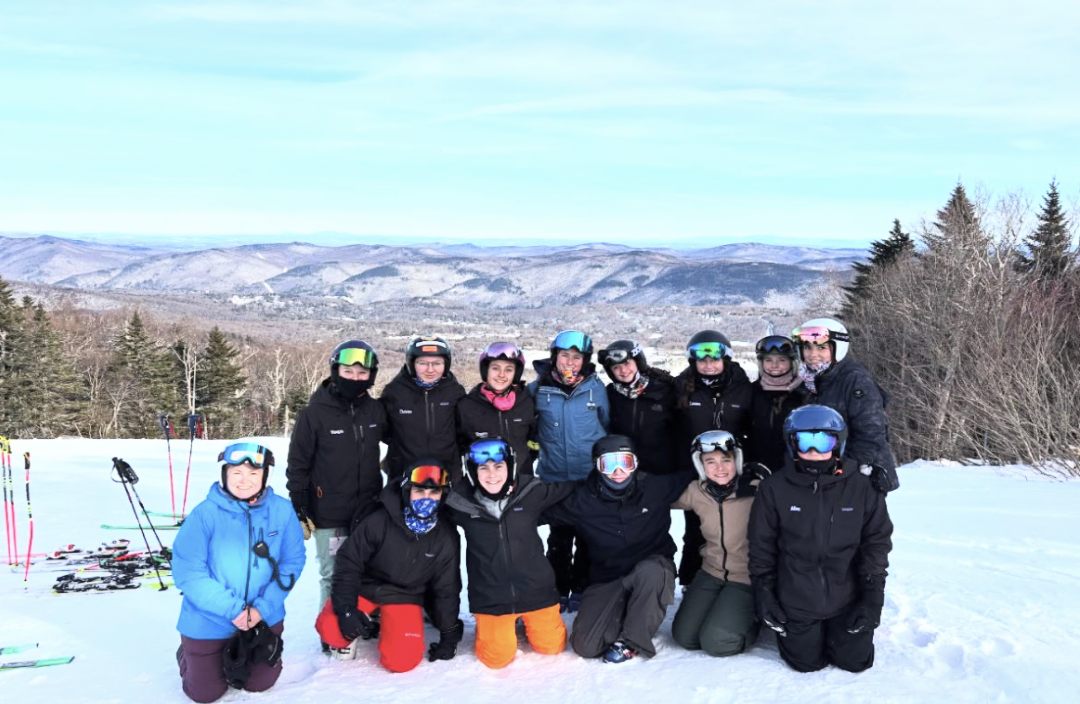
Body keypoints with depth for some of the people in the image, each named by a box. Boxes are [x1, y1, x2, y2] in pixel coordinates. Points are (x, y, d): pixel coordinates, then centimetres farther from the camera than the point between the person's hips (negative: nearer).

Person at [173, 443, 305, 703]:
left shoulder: (282, 511, -13)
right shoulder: (205, 513, -21)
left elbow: (292, 562, -6)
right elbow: (187, 572, -19)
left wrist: (263, 607, -16)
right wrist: (232, 609, -22)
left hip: (264, 616, 2)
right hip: (209, 620, -2)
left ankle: (237, 657, 47)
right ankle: (188, 655, 43)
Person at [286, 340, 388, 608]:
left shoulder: (376, 410, 2)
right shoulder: (314, 414, -7)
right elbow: (298, 465, -4)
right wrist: (299, 511, -6)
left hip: (369, 513, 3)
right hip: (330, 516, -3)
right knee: (333, 576, 5)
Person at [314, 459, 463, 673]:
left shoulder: (446, 537, -11)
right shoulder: (378, 521, -20)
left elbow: (446, 589, 1)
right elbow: (349, 563, -11)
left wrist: (449, 635, 4)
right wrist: (346, 608, -21)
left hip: (404, 597, 2)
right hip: (365, 586, -1)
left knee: (402, 660, -19)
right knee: (330, 628, -28)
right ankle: (364, 627, 6)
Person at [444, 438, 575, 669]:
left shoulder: (531, 492, -12)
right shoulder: (460, 502, -14)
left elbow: (568, 490, 5)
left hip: (535, 589, 1)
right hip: (490, 597, -1)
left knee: (551, 646, 10)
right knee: (497, 658, -1)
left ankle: (530, 618, 40)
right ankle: (487, 625, 30)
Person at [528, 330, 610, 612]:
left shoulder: (595, 388, -3)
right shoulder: (538, 389, -3)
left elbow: (607, 425, 10)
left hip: (591, 477, 0)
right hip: (554, 477, 0)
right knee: (559, 537, 7)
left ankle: (581, 590, 22)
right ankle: (559, 591, 21)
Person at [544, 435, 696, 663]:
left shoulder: (656, 488, -9)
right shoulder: (583, 499, -8)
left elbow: (690, 479, 4)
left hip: (653, 570, 0)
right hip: (607, 578, 1)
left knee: (649, 571, -39)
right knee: (585, 645, -16)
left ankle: (631, 640, -15)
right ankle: (621, 618, 15)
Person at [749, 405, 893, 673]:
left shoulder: (861, 487, -10)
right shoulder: (774, 489, -10)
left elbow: (877, 541, -2)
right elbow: (761, 546, -2)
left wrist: (873, 597, -3)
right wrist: (764, 595, -2)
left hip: (847, 599, 1)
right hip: (797, 603, 0)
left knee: (855, 660, 7)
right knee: (807, 662, 6)